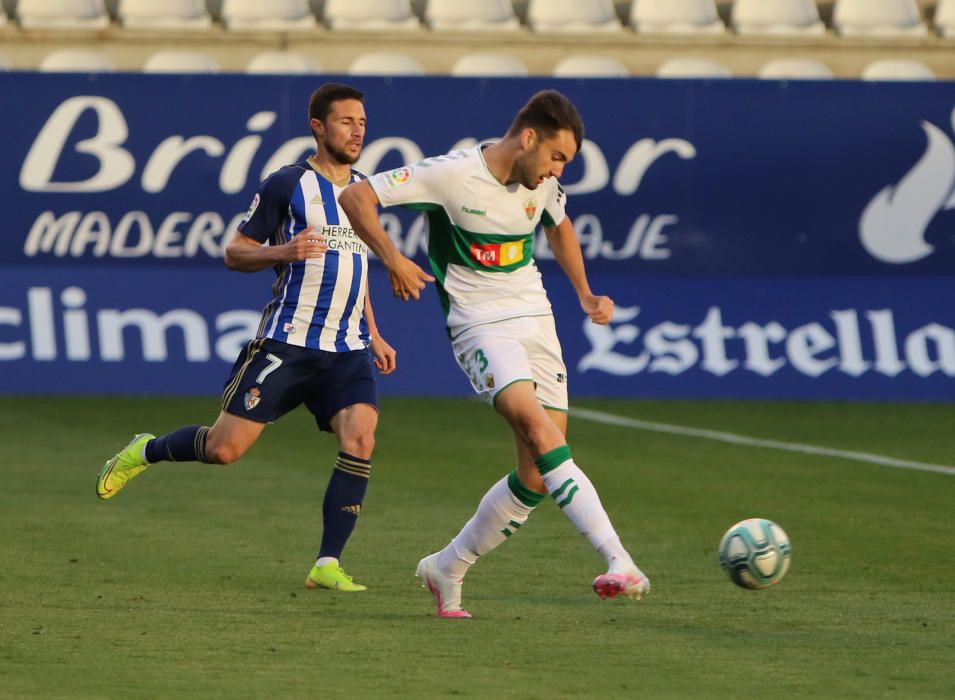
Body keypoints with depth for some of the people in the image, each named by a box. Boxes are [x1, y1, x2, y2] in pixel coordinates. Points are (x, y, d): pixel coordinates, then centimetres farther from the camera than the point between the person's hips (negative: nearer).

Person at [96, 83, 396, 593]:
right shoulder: (286, 185, -5)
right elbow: (234, 253, -1)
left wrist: (374, 337, 23)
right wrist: (282, 252, -20)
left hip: (348, 349, 5)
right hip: (288, 341, -5)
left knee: (360, 439, -18)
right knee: (224, 449, -4)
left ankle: (327, 565, -13)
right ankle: (145, 451, 28)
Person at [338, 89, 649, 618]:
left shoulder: (544, 184, 4)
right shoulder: (452, 174, -14)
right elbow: (356, 197, -10)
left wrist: (585, 296, 17)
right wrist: (393, 260, -20)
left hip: (536, 321, 7)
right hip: (480, 326, -6)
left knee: (537, 478, 0)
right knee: (540, 431, -28)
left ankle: (446, 569, 20)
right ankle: (619, 562, -38)